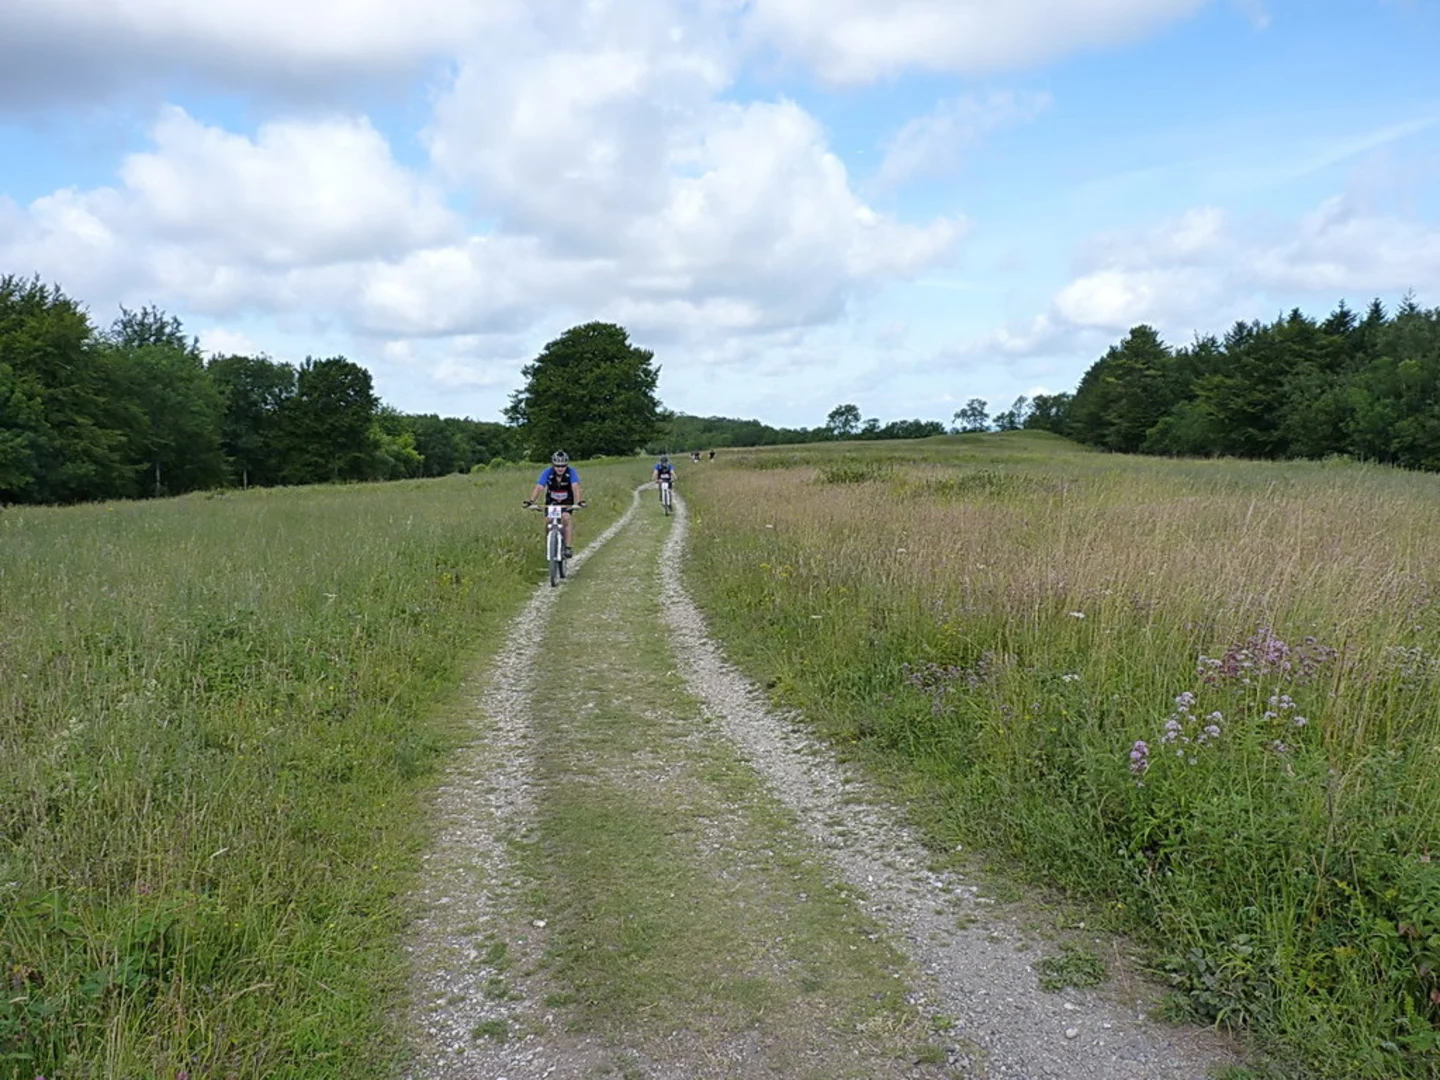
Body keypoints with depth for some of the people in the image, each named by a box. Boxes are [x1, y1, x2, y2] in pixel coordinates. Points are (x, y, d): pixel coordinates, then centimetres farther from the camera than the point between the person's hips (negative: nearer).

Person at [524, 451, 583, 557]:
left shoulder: (571, 473, -24)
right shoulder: (547, 473, -22)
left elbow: (576, 487, -38)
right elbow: (539, 488, -33)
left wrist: (579, 501, -56)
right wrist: (531, 501, -50)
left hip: (567, 503, -1)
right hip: (551, 502, 1)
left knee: (567, 518, -24)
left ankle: (569, 547, -19)